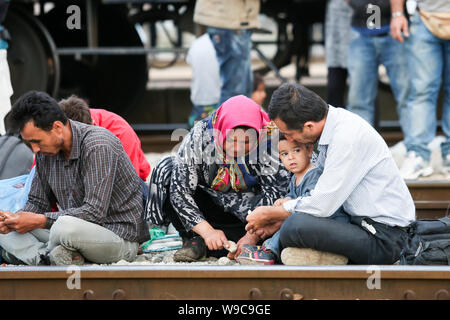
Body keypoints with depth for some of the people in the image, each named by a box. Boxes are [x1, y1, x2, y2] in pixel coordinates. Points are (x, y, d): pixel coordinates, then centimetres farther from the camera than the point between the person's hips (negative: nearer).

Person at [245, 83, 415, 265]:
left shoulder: (348, 138, -24)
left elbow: (321, 206, -22)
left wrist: (269, 214, -7)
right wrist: (274, 220, 10)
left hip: (384, 241, -10)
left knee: (295, 227, -28)